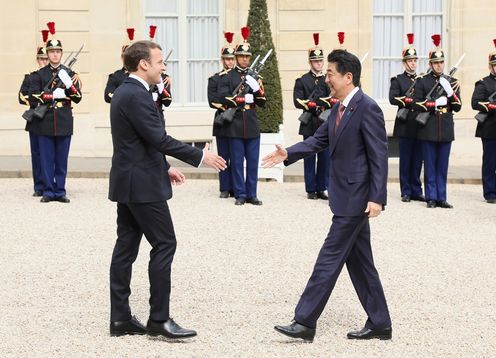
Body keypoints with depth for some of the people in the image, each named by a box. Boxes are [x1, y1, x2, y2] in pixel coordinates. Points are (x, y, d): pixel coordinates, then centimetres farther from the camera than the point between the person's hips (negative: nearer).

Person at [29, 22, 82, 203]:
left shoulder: (69, 73, 8)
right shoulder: (39, 74, 5)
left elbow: (78, 98, 3)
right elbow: (33, 96, -5)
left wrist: (69, 83, -14)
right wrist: (53, 95, -15)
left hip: (64, 123, 1)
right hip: (45, 123, -1)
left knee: (62, 160, 5)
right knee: (47, 160, 3)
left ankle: (60, 191, 11)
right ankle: (48, 191, 9)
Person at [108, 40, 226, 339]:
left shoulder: (125, 92, 14)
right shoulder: (137, 96, -18)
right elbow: (160, 138, -22)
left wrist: (164, 167, 21)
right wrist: (201, 157, -17)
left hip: (128, 183, 10)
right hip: (143, 185, -10)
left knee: (126, 247, 9)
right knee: (165, 244, -4)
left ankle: (121, 318, 12)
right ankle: (159, 319, -1)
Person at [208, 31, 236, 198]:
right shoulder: (215, 79, 4)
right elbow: (213, 101, -6)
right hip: (222, 122, -1)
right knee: (223, 157, 3)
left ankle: (236, 189, 9)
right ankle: (225, 189, 9)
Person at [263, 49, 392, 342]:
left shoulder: (367, 109, -16)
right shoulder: (339, 109, 12)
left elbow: (379, 156, -18)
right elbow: (319, 140, 15)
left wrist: (377, 198, -21)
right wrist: (288, 154, 0)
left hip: (356, 199, -10)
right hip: (347, 197, 10)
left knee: (330, 258, -6)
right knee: (359, 262, 12)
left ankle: (305, 322, -2)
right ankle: (380, 324, 20)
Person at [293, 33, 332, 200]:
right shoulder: (302, 80, 3)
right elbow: (298, 101, -7)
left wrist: (324, 103, -15)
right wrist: (312, 106, -18)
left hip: (326, 123, 3)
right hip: (309, 124, -3)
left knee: (325, 158, 3)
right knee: (310, 158, 2)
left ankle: (321, 189, 10)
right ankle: (310, 190, 7)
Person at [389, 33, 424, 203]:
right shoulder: (397, 80, 2)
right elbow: (393, 98, -13)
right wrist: (410, 100, -20)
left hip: (420, 125, 4)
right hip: (405, 125, -4)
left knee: (417, 160, 6)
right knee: (405, 160, 1)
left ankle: (416, 191, 12)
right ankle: (406, 192, 6)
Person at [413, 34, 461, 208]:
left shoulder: (451, 82, 10)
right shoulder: (422, 81, 1)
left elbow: (458, 107, 6)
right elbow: (417, 105, -4)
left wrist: (450, 92, -10)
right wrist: (435, 103, -14)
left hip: (446, 130, 3)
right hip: (428, 130, -3)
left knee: (443, 166, 6)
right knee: (430, 166, 2)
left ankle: (441, 197, 11)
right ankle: (431, 198, 7)